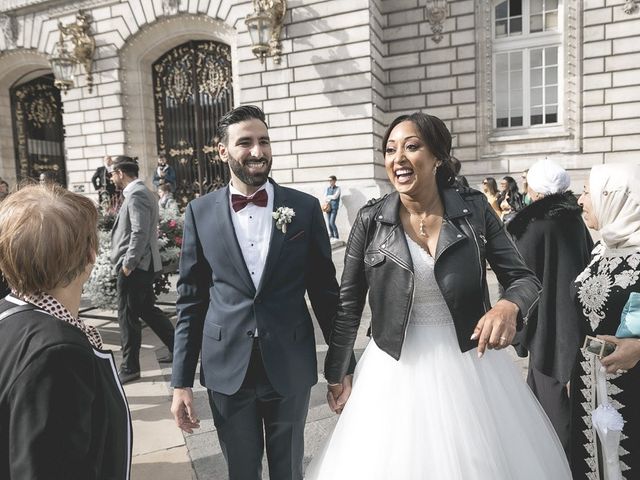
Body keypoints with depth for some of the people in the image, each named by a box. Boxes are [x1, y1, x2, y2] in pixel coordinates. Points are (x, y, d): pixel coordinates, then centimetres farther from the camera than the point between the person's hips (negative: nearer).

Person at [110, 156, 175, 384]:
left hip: (134, 267, -10)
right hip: (141, 265, 10)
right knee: (148, 310, 17)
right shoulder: (141, 191, 16)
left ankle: (129, 368, 11)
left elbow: (140, 232, -23)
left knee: (128, 317, 0)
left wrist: (128, 263, -19)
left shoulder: (136, 194, -15)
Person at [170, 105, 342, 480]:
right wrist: (181, 381, 0)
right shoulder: (200, 212, -1)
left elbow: (325, 291, 1)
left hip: (291, 368, 0)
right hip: (227, 369, 1)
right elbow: (190, 300, 1)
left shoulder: (305, 208, -3)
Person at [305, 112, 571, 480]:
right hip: (397, 372, 0)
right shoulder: (371, 220, -7)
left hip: (470, 366, 1)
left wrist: (509, 307, -25)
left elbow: (525, 278, -1)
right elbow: (348, 305, 1)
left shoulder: (474, 209, -7)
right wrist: (336, 376, 8)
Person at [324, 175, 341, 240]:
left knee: (332, 222, -14)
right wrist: (331, 198, -8)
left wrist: (328, 196, 0)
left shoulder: (337, 188, 2)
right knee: (328, 223, 2)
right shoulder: (327, 188, 14)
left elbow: (335, 196, -12)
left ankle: (336, 236, -3)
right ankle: (331, 236, 13)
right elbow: (325, 198, 8)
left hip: (334, 208, -5)